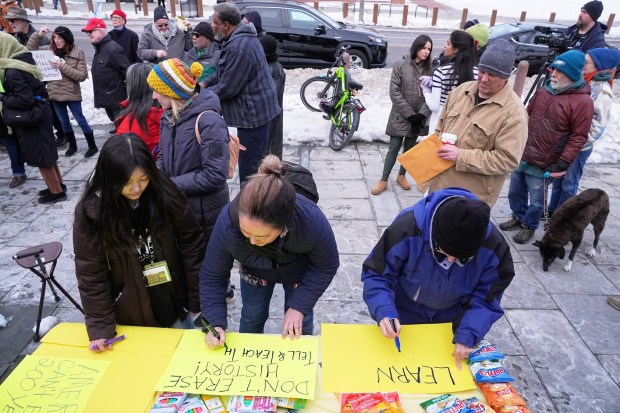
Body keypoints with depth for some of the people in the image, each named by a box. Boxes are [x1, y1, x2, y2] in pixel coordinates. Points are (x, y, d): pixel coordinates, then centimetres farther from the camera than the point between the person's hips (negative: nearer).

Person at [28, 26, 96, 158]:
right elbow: (31, 49, 10)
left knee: (80, 120, 4)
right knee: (63, 121, 14)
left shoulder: (78, 53, -9)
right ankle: (72, 145, 29)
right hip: (55, 93, 5)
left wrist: (63, 66, -22)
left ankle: (92, 146, 15)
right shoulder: (49, 50, 2)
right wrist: (38, 35, -3)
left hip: (71, 93, -5)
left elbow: (82, 75, -14)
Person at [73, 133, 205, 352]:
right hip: (130, 313, -1)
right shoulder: (91, 211, -18)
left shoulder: (166, 195, -16)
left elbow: (191, 247, -9)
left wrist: (199, 300, -6)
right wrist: (100, 326, -11)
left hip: (174, 301, 1)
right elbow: (90, 274, -11)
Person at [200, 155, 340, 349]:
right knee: (252, 318, 14)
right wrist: (215, 321, -30)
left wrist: (299, 306, -23)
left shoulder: (312, 221, -43)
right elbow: (212, 276, -21)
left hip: (300, 272, -1)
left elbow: (326, 267, -22)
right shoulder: (227, 222, -40)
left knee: (299, 325, 10)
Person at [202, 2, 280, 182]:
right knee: (256, 164, 23)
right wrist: (205, 83, 5)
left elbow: (227, 88, -23)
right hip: (256, 109, 11)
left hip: (253, 112, -11)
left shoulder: (239, 46, -25)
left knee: (249, 169, -1)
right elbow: (224, 72, 19)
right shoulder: (241, 38, 10)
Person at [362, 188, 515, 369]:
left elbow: (487, 297, -15)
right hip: (406, 314, -1)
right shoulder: (408, 227, -36)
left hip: (453, 319, 2)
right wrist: (384, 311, -40)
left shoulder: (493, 245, -28)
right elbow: (376, 274, -25)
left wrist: (467, 334, -28)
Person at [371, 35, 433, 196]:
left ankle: (401, 176, 32)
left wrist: (422, 113, -14)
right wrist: (409, 113, -14)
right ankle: (383, 181, 12)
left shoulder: (429, 68, 2)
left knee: (410, 148, 15)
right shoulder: (401, 65, -8)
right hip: (401, 116, -3)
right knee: (394, 148, 1)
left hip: (418, 118, 4)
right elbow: (394, 92, -11)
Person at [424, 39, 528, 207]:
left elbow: (508, 160, -20)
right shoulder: (461, 90, 5)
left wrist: (461, 156, -24)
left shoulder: (514, 112, -16)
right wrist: (435, 150, 1)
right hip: (438, 184, 6)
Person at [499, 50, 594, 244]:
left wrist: (562, 164, -16)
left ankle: (529, 226, 32)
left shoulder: (582, 101, -14)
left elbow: (578, 137, -14)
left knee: (536, 202, 7)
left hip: (543, 164, -6)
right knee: (515, 192, 19)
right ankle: (518, 217, 43)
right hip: (521, 155, 6)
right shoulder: (544, 90, 6)